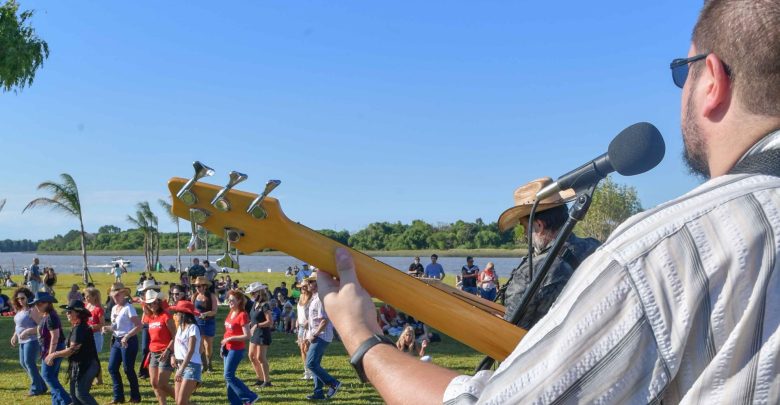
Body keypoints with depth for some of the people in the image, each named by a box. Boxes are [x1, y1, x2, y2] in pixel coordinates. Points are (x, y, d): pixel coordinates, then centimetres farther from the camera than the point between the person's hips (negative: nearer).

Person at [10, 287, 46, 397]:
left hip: (32, 340, -10)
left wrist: (27, 332, -28)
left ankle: (37, 388, 1)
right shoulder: (20, 310, 10)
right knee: (23, 362, 13)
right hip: (23, 341, 10)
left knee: (29, 362, -9)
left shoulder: (32, 310, -18)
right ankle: (40, 385, 21)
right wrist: (15, 335, 13)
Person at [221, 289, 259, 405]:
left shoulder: (242, 315, -17)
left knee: (229, 376, -9)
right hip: (228, 348, 9)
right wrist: (224, 342, 8)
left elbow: (246, 336, -20)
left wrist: (230, 339, -19)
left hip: (236, 349, -9)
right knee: (228, 376, 9)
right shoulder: (231, 313, 7)